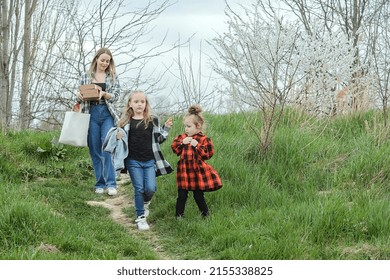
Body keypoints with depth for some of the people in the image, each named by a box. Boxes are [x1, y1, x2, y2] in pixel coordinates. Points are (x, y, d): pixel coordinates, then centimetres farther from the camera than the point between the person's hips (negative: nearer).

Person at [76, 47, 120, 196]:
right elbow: (81, 98, 13)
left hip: (107, 114, -1)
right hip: (91, 114, 2)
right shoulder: (86, 76, 11)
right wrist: (78, 96, -11)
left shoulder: (113, 77, 9)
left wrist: (103, 94, -20)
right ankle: (100, 184, 9)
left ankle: (111, 184, -12)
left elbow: (115, 96, 0)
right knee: (95, 150, 2)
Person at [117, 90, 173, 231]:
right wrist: (118, 138, -12)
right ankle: (141, 218, 13)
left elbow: (158, 140, 12)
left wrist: (166, 128, -1)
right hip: (133, 161, -1)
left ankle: (145, 203, 27)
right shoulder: (126, 122, 1)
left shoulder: (153, 120, 4)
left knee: (150, 188, -7)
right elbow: (121, 140, 9)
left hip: (150, 161, 1)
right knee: (139, 189, -1)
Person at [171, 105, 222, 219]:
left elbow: (208, 154, -13)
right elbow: (175, 149, 0)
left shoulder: (204, 139, -8)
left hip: (198, 172, -3)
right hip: (184, 171, 3)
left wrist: (197, 146, -21)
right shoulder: (182, 137, 6)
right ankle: (179, 216, 14)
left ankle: (205, 215, 22)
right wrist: (182, 143, -14)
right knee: (181, 196, 5)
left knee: (199, 196, 7)